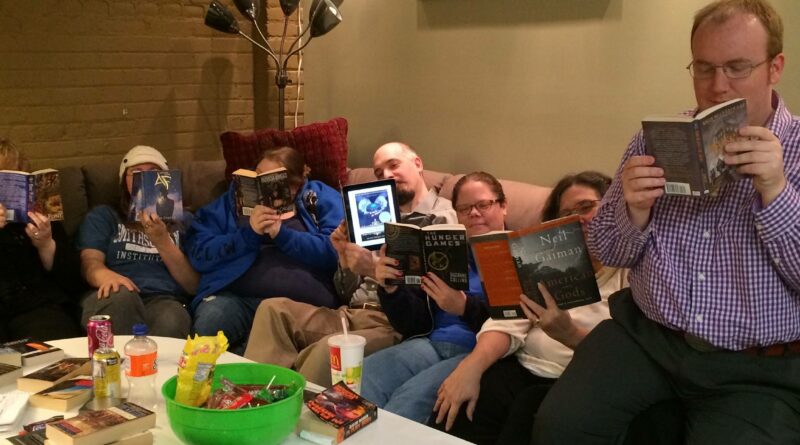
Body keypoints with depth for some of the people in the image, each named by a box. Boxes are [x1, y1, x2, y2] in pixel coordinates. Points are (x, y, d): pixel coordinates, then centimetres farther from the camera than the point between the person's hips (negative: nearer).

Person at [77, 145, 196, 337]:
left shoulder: (183, 220, 24)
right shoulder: (102, 216, 23)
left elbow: (194, 285, 12)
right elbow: (90, 262, 4)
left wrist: (162, 241, -3)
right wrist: (106, 276, -21)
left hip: (165, 301, -1)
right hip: (113, 303, 1)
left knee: (172, 321, -38)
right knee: (119, 295, -36)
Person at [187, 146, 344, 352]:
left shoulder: (320, 197, 17)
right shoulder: (234, 199, 20)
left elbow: (335, 250, 0)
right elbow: (199, 254, 7)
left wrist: (281, 234, -9)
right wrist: (248, 234, -6)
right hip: (236, 296, 2)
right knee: (206, 329, -30)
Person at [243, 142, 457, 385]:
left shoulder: (442, 218, 2)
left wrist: (375, 269, -18)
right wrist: (345, 256, 1)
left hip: (393, 323, -7)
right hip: (349, 315, 8)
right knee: (274, 308, -10)